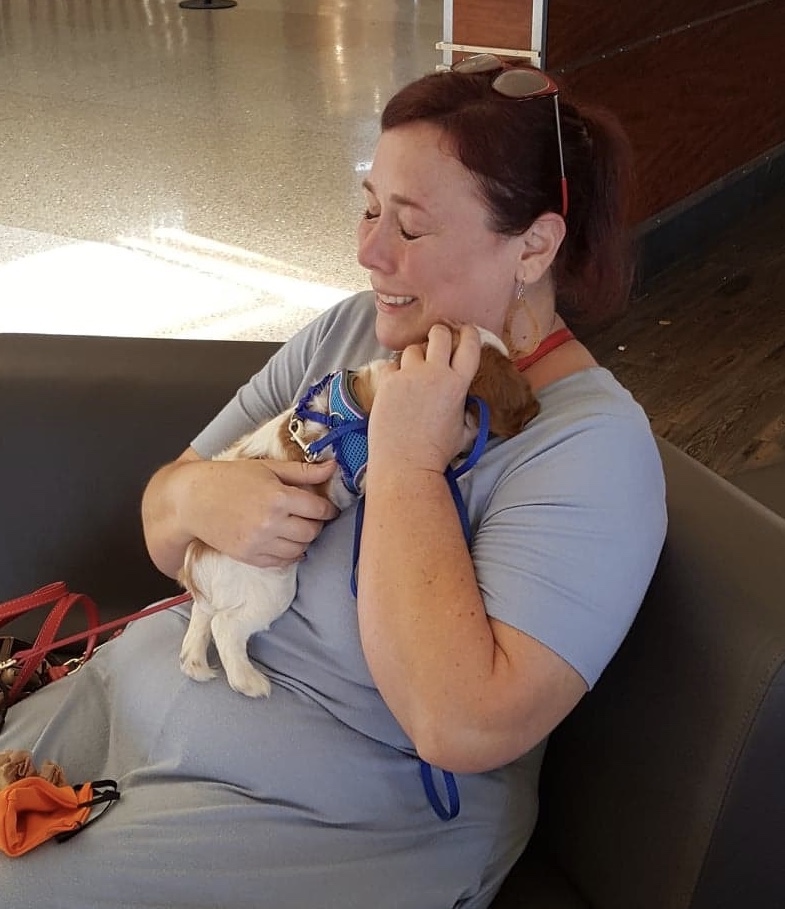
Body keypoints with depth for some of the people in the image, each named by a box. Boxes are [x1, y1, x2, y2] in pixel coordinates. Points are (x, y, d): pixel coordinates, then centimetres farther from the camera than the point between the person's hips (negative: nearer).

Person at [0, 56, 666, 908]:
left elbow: (464, 726, -30)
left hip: (333, 815, -6)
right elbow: (163, 534, 6)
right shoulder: (350, 329, 0)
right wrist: (198, 496, -18)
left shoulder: (591, 444, -20)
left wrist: (406, 465, -26)